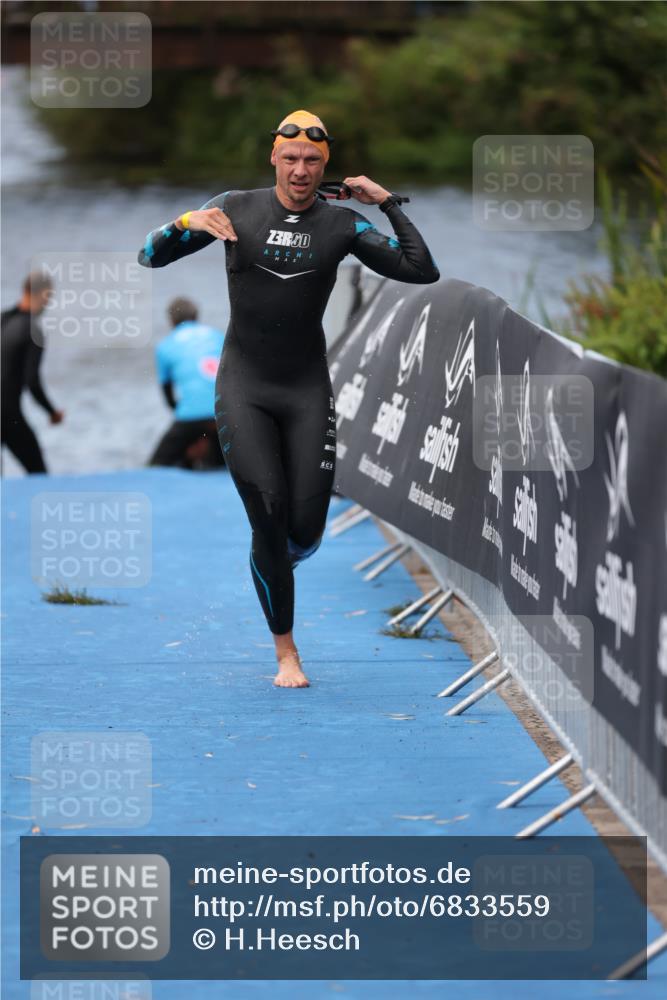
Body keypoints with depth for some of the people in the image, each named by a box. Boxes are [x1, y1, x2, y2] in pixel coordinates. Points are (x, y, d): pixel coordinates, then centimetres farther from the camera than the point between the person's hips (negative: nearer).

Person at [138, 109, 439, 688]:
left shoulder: (341, 224, 0)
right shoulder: (238, 209, -1)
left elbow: (422, 271, -3)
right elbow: (152, 256, 1)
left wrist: (389, 204, -8)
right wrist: (189, 223, -19)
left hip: (308, 389, 1)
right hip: (244, 386, -1)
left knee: (305, 533, -4)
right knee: (268, 519, -10)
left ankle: (275, 567, 35)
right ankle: (286, 652, 3)